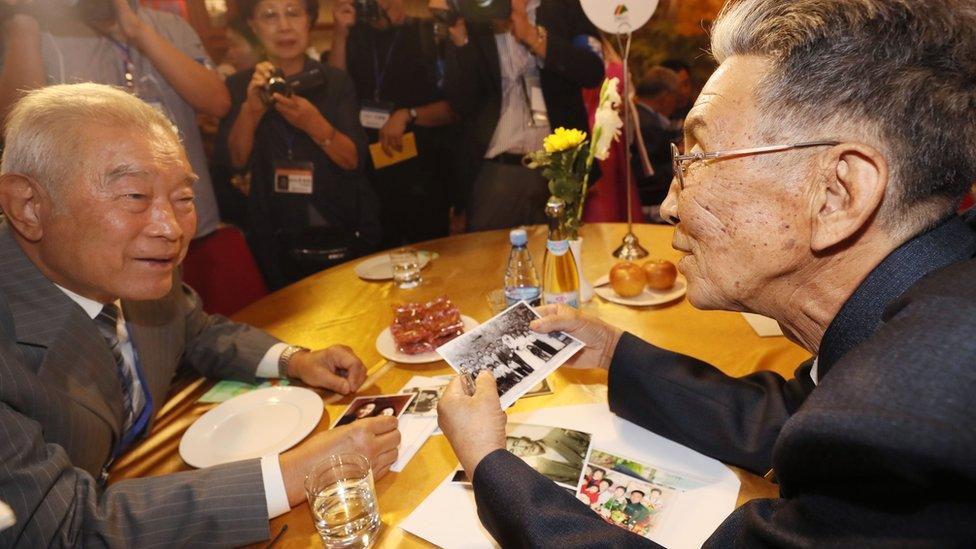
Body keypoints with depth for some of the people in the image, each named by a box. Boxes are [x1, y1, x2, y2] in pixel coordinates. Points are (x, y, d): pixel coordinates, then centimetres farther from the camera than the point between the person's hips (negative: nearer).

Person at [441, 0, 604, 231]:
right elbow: (461, 104, -4)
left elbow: (593, 71, -10)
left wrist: (532, 36, -16)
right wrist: (459, 40, -17)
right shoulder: (469, 21, 2)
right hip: (497, 171, 0)